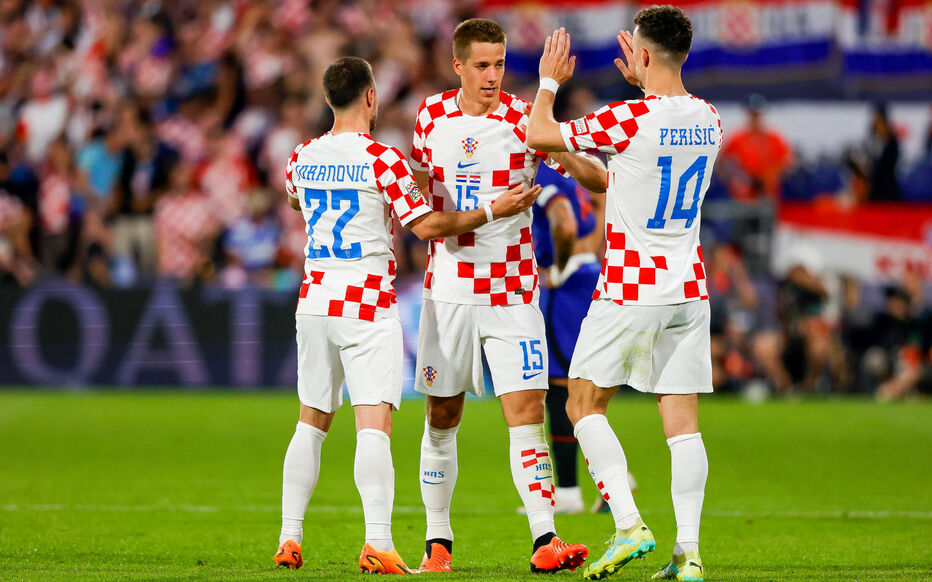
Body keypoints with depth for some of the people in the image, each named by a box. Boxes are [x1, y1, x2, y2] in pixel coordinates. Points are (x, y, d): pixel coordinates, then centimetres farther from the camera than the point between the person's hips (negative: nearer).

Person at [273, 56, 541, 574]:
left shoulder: (303, 158, 5)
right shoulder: (382, 160, -12)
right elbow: (426, 225, -14)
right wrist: (493, 212, -7)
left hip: (316, 299, 5)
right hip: (368, 305, -5)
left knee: (311, 423, 15)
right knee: (374, 426, -10)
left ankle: (290, 538, 14)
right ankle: (378, 543, -22)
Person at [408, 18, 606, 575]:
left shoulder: (523, 119, -6)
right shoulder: (432, 115, 4)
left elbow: (600, 178, -12)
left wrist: (568, 158, -31)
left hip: (513, 291, -3)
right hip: (448, 290, 3)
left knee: (528, 412, -12)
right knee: (442, 418, 7)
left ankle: (545, 540, -14)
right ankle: (438, 541, 18)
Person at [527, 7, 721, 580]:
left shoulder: (626, 120, -16)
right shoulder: (708, 119, 4)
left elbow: (538, 135, -4)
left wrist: (550, 81, 12)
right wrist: (642, 82, 33)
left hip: (629, 291, -6)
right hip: (689, 288, 6)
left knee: (584, 404, 7)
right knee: (682, 420, 5)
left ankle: (629, 525, -7)